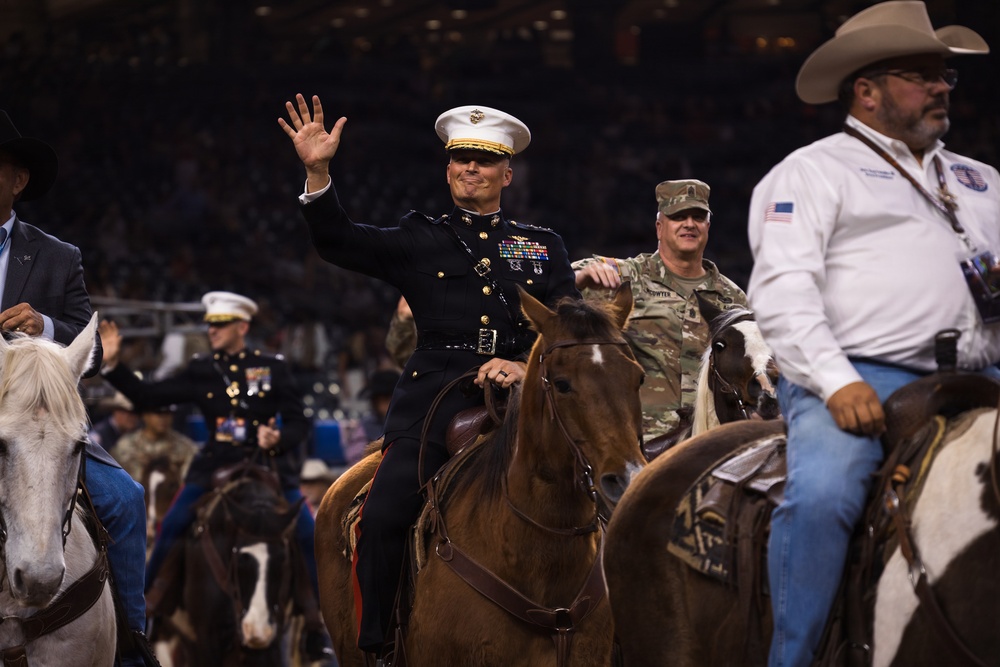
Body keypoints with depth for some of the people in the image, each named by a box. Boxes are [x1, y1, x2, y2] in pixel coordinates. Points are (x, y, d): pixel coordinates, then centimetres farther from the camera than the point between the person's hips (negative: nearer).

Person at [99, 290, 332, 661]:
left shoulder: (273, 369, 2)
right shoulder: (200, 372, 7)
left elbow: (298, 423, 3)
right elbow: (147, 398, 6)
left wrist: (280, 438, -19)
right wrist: (112, 365, -3)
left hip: (268, 465, -1)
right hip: (215, 466, 1)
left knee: (308, 534, -13)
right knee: (171, 527, -14)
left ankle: (318, 621, -2)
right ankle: (147, 604, 0)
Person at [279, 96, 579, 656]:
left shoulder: (545, 248, 20)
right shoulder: (421, 242, 19)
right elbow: (339, 242, 8)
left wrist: (528, 367, -11)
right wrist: (318, 172, -6)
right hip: (434, 400, -1)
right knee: (383, 517, -20)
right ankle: (373, 646, -10)